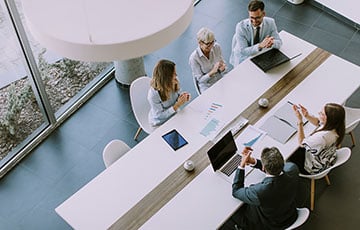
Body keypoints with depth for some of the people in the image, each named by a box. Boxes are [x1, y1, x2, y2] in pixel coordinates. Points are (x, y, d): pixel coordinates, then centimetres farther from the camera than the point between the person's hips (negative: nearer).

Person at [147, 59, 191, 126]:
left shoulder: (174, 83, -12)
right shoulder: (153, 94, -30)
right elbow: (160, 116, -24)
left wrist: (181, 97, -16)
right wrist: (177, 105, -32)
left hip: (173, 115, 6)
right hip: (159, 123, -6)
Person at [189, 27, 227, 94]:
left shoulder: (217, 47, -8)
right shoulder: (193, 58, -20)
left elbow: (223, 63, 7)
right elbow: (200, 79, -13)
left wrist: (222, 68, -17)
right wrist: (213, 72, -29)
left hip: (220, 81, 5)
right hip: (207, 87, -5)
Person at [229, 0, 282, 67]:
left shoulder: (270, 22, -14)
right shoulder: (241, 26, -25)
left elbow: (279, 42, -10)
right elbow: (243, 51, -26)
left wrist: (272, 42, -36)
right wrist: (260, 46, -44)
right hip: (243, 57, -3)